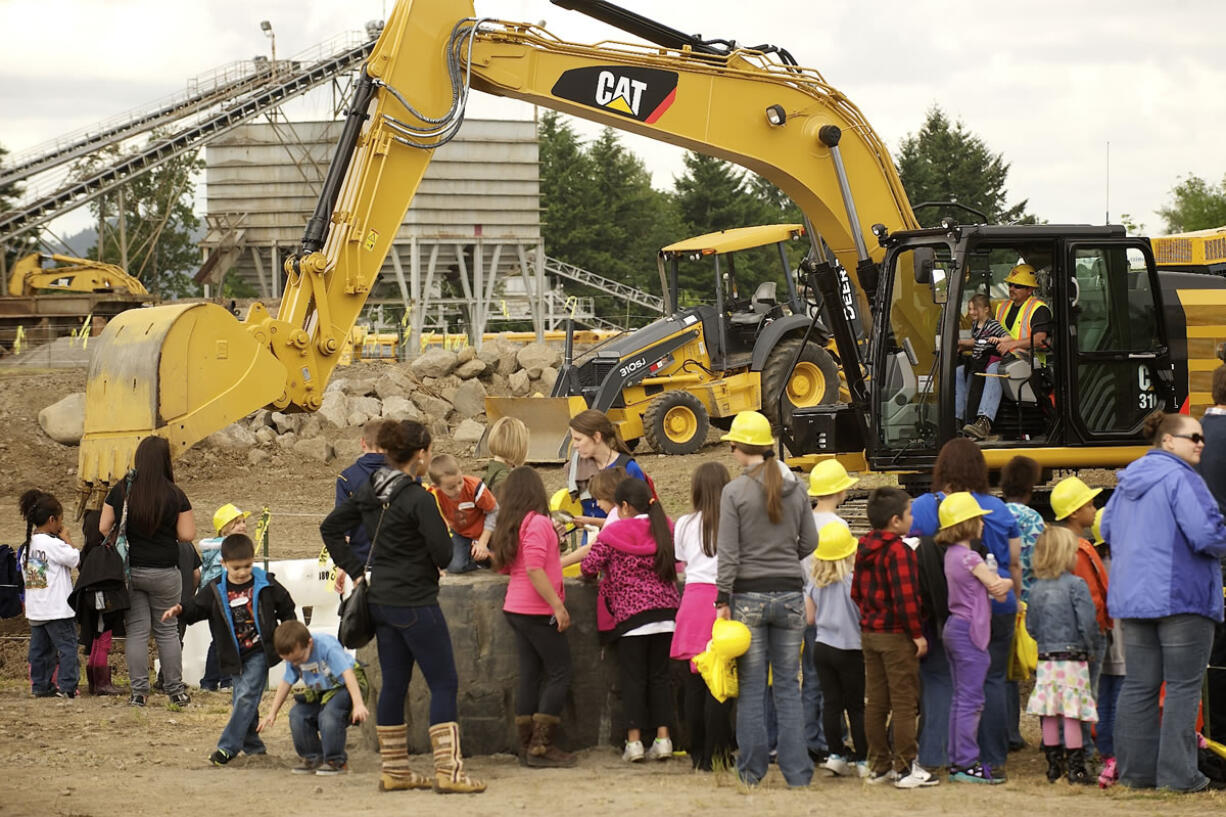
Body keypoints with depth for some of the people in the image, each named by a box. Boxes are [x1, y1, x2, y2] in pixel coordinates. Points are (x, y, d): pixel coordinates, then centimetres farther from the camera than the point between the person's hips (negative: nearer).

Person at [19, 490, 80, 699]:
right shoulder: (54, 544, -15)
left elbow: (25, 576, 16)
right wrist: (67, 539, -1)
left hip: (35, 610, 8)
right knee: (67, 646, -3)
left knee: (39, 648, 12)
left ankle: (40, 685, 15)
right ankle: (67, 686, -7)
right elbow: (76, 559, -13)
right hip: (57, 609, -8)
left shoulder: (27, 546, 10)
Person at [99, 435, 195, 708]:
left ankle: (138, 691, 6)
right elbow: (187, 535, -8)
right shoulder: (175, 495, -9)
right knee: (167, 630, 10)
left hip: (128, 570, 1)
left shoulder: (121, 490, -4)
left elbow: (103, 528, -1)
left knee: (135, 631, 6)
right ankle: (175, 689, 15)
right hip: (164, 573, -1)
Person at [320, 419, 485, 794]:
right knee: (444, 683, -1)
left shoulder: (369, 491, 5)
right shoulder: (419, 498, -18)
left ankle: (394, 770, 19)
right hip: (415, 603, -8)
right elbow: (443, 553, -20)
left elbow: (330, 528, 13)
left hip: (380, 601, 8)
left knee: (394, 684, 14)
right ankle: (448, 771, -4)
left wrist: (357, 570, 13)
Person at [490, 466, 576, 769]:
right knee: (560, 673, -3)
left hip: (515, 609, 9)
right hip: (537, 612, -8)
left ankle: (527, 746, 11)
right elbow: (534, 569, -23)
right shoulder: (537, 523, -15)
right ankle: (541, 747, -8)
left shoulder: (510, 526, 10)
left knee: (530, 675, 11)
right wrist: (558, 605, -22)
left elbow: (504, 566, 20)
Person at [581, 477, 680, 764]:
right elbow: (676, 562, 19)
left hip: (631, 613, -4)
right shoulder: (665, 528, 7)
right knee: (659, 676, 9)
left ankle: (634, 741, -1)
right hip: (666, 611, 4)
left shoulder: (613, 533, -7)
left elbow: (589, 566, -7)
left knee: (633, 678, 2)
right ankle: (663, 738, 3)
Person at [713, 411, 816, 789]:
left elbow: (728, 553, -9)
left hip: (749, 595, -3)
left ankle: (752, 770, 6)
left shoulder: (734, 491, -8)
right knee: (788, 686, 7)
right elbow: (810, 542, 8)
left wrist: (723, 600, -5)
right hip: (790, 594, 3)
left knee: (751, 687, 3)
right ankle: (796, 771, 4)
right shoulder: (795, 489, 3)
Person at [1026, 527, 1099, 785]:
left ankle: (1053, 765, 15)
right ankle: (1075, 768, -2)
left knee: (1049, 715, 9)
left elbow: (1030, 625, 12)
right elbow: (1087, 623, -13)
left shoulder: (1037, 587, 7)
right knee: (1071, 715, -3)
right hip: (1072, 659, -5)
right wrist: (1089, 646, 3)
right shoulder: (1076, 585, -10)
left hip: (1045, 659, 5)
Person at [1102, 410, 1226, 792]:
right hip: (1182, 597, -8)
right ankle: (1178, 773, -4)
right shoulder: (1181, 478, -14)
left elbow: (1108, 528, 23)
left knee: (1139, 685, 10)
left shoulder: (1128, 480, 14)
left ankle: (1135, 769, 11)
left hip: (1131, 598, 8)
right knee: (1183, 686, -2)